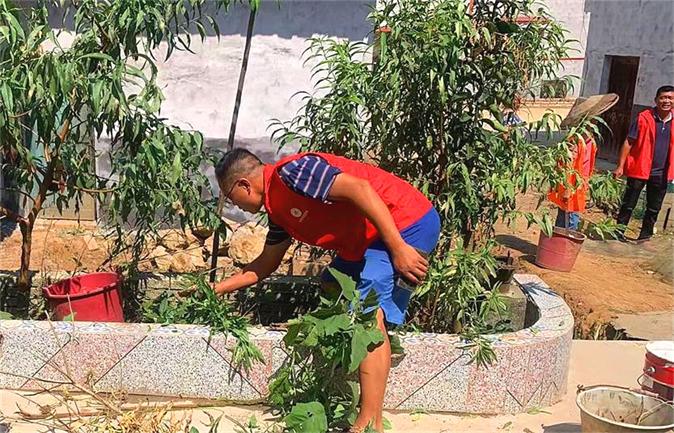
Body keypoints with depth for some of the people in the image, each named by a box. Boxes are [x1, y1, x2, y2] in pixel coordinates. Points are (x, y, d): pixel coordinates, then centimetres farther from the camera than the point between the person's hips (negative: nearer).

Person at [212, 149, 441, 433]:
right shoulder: (278, 208, 14)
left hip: (407, 222, -11)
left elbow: (359, 188, -26)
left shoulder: (291, 173, -16)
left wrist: (398, 248, -27)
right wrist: (217, 289, 31)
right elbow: (266, 264, 27)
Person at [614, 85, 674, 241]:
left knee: (654, 208, 15)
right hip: (639, 169, -4)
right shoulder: (644, 118, -9)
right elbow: (629, 142, -8)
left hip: (661, 174, 4)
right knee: (628, 205, 4)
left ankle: (645, 235, 29)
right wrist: (620, 166, -12)